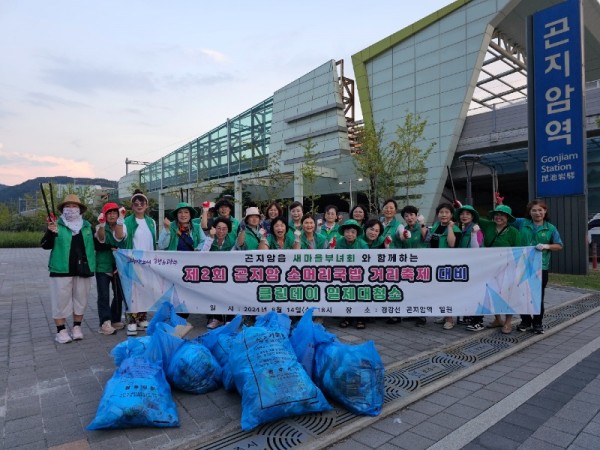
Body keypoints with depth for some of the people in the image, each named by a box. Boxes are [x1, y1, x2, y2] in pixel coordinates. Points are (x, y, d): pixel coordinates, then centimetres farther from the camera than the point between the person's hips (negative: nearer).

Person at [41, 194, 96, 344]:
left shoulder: (87, 226, 11)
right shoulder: (57, 225, 0)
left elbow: (94, 243, 20)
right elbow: (45, 246, -4)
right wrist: (51, 232, -20)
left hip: (83, 269, 3)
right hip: (62, 269, -3)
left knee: (80, 299, 10)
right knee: (61, 300, 2)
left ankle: (77, 327, 23)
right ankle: (61, 330, 12)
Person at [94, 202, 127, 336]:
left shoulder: (122, 227, 5)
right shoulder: (100, 228, 2)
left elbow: (118, 237, -19)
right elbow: (101, 239, -21)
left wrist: (120, 220, -29)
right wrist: (102, 225, -38)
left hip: (118, 266, 2)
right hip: (102, 266, -2)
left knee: (119, 294, 7)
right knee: (104, 295, -7)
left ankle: (115, 320, 21)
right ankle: (105, 323, -7)